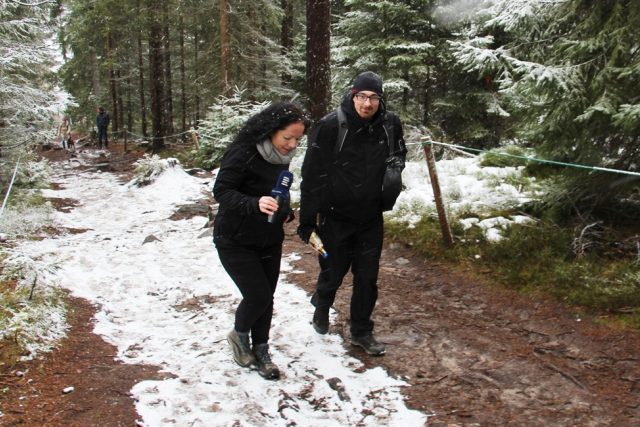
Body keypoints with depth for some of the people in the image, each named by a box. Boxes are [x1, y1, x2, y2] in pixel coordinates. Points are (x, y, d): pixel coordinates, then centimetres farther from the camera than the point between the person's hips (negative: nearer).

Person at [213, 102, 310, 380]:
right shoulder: (242, 153, -23)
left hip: (270, 240, 7)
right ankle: (239, 335, 20)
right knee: (258, 296, -10)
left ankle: (260, 350, 28)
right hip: (235, 241, -6)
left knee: (266, 298, 10)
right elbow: (221, 191, -25)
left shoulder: (281, 156, 0)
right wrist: (254, 204, -40)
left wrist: (285, 211, -4)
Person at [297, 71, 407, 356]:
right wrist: (307, 219, -14)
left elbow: (399, 155, 17)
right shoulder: (330, 126, -18)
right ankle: (321, 307, 46)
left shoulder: (390, 124, -6)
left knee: (367, 277, 9)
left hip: (371, 218, 3)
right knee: (334, 272, 13)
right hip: (335, 217, -3)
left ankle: (361, 331, 26)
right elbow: (312, 174, -15)